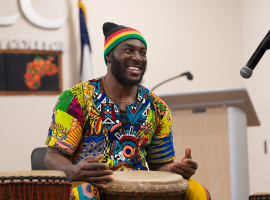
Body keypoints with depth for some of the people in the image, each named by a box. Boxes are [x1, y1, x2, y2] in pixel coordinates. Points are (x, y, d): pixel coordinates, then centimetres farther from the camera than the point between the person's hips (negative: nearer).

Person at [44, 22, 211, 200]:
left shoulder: (157, 108, 13)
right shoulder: (77, 98, 0)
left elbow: (159, 164, 18)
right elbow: (54, 156, -3)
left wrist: (176, 169, -7)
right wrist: (73, 171, -28)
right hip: (90, 185, -5)